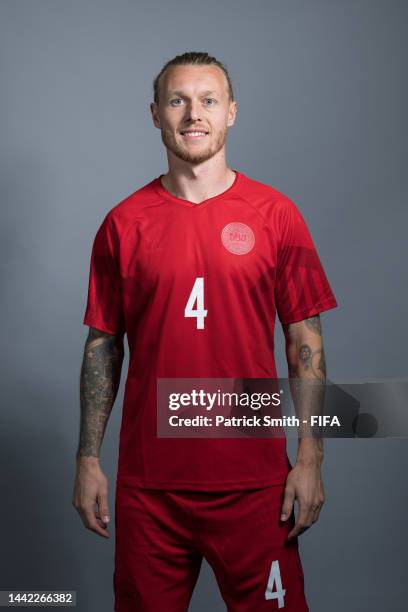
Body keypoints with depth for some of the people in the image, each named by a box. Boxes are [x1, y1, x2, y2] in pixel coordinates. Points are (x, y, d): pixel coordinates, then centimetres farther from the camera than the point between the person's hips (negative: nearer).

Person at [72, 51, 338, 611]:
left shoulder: (275, 214, 1)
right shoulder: (124, 223, 3)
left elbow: (305, 340, 1)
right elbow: (103, 344, 6)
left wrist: (310, 459, -4)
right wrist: (88, 459, 3)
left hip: (254, 479, 0)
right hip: (149, 481, 1)